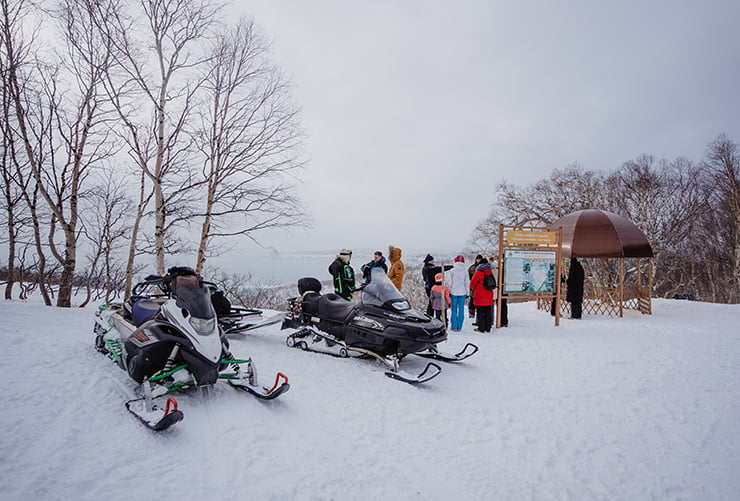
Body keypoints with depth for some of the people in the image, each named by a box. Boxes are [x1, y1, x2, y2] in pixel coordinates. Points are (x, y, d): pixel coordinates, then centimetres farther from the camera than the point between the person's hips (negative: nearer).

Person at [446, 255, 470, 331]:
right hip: (462, 292, 1)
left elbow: (448, 282, -4)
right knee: (461, 309, 6)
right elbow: (467, 282, 2)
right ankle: (459, 327, 8)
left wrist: (448, 291, 7)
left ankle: (454, 326, 8)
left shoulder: (452, 271, -6)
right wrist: (467, 292, 10)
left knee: (454, 309, 7)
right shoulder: (465, 271, -2)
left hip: (453, 292, -1)